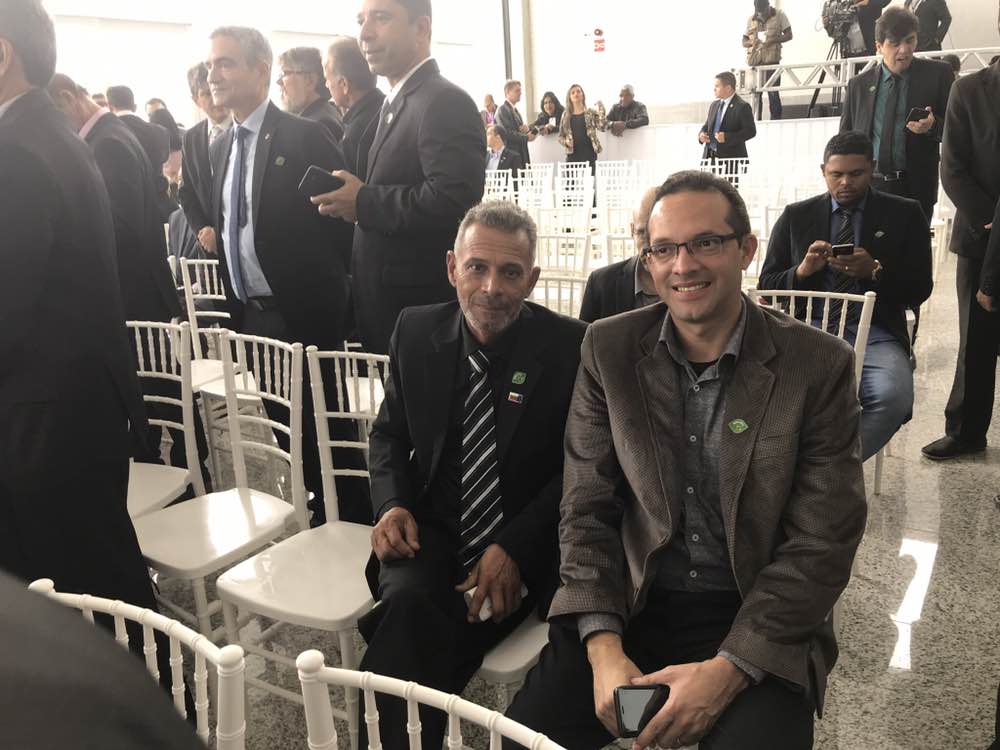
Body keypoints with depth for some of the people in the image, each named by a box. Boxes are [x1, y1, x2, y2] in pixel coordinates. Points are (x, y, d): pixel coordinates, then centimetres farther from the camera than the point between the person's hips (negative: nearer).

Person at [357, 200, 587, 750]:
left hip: (525, 552, -2)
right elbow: (389, 433, 13)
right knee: (408, 602, -29)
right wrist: (391, 505, -6)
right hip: (431, 533, 3)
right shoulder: (416, 331, 2)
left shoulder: (569, 346, -8)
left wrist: (514, 548, -16)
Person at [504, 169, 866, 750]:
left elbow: (821, 546, -9)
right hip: (631, 604, 2)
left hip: (760, 622, -1)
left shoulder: (820, 366, -8)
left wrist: (728, 669, -18)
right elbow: (588, 508, -2)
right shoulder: (608, 349, -2)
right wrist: (603, 648, -14)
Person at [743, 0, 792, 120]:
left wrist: (772, 40, -14)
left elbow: (788, 35, 1)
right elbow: (744, 41, 14)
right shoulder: (750, 20, 11)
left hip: (771, 60, -3)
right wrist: (752, 42, -9)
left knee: (773, 92, -6)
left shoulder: (779, 15, 3)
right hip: (754, 61, 4)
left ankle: (776, 120, -2)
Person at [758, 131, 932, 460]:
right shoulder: (795, 217, 16)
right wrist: (802, 271, -7)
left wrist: (874, 271, -11)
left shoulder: (904, 215, 13)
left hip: (875, 333, 0)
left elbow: (919, 290, 8)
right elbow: (766, 286, 14)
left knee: (892, 396, -33)